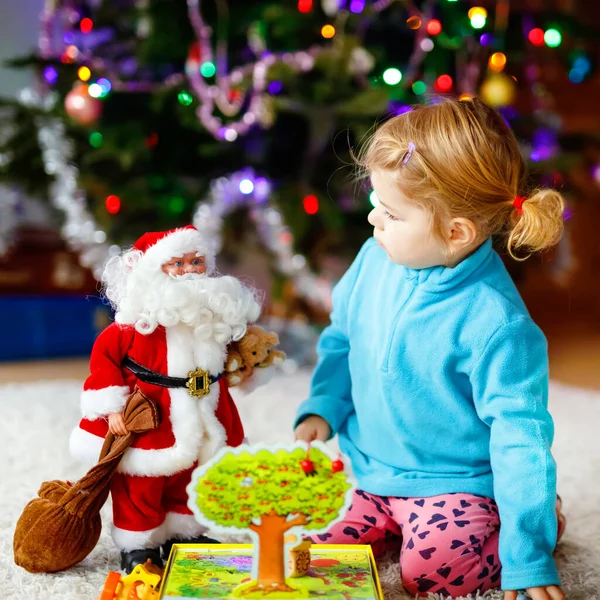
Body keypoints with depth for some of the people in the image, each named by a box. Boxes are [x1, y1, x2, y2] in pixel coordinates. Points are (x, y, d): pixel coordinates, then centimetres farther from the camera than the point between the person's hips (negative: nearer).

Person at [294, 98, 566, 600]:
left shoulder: (494, 322, -27)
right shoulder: (376, 260, -8)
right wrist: (322, 409, -4)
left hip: (454, 483, -5)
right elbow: (342, 339, 10)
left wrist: (529, 558, -20)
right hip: (370, 474, 5)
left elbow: (520, 437, -22)